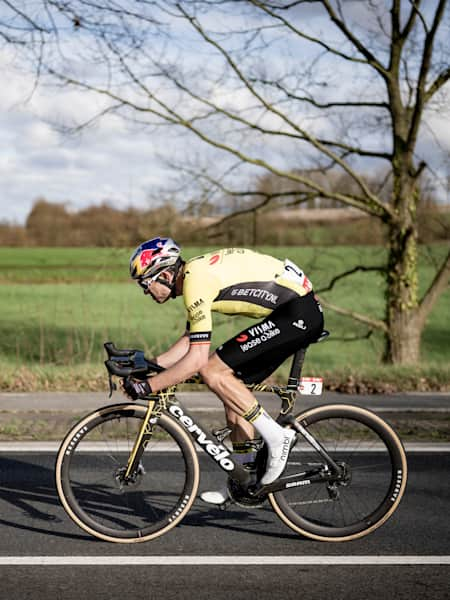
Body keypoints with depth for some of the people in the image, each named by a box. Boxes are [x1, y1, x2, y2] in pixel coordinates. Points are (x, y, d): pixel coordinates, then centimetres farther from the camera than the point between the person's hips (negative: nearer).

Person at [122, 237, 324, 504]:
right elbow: (189, 342, 23)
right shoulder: (195, 274, 14)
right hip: (304, 312, 10)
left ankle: (277, 437, -6)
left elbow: (197, 358, -21)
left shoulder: (197, 280, -17)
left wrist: (147, 386, -15)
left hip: (297, 313, -10)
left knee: (213, 372, -11)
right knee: (233, 384, 12)